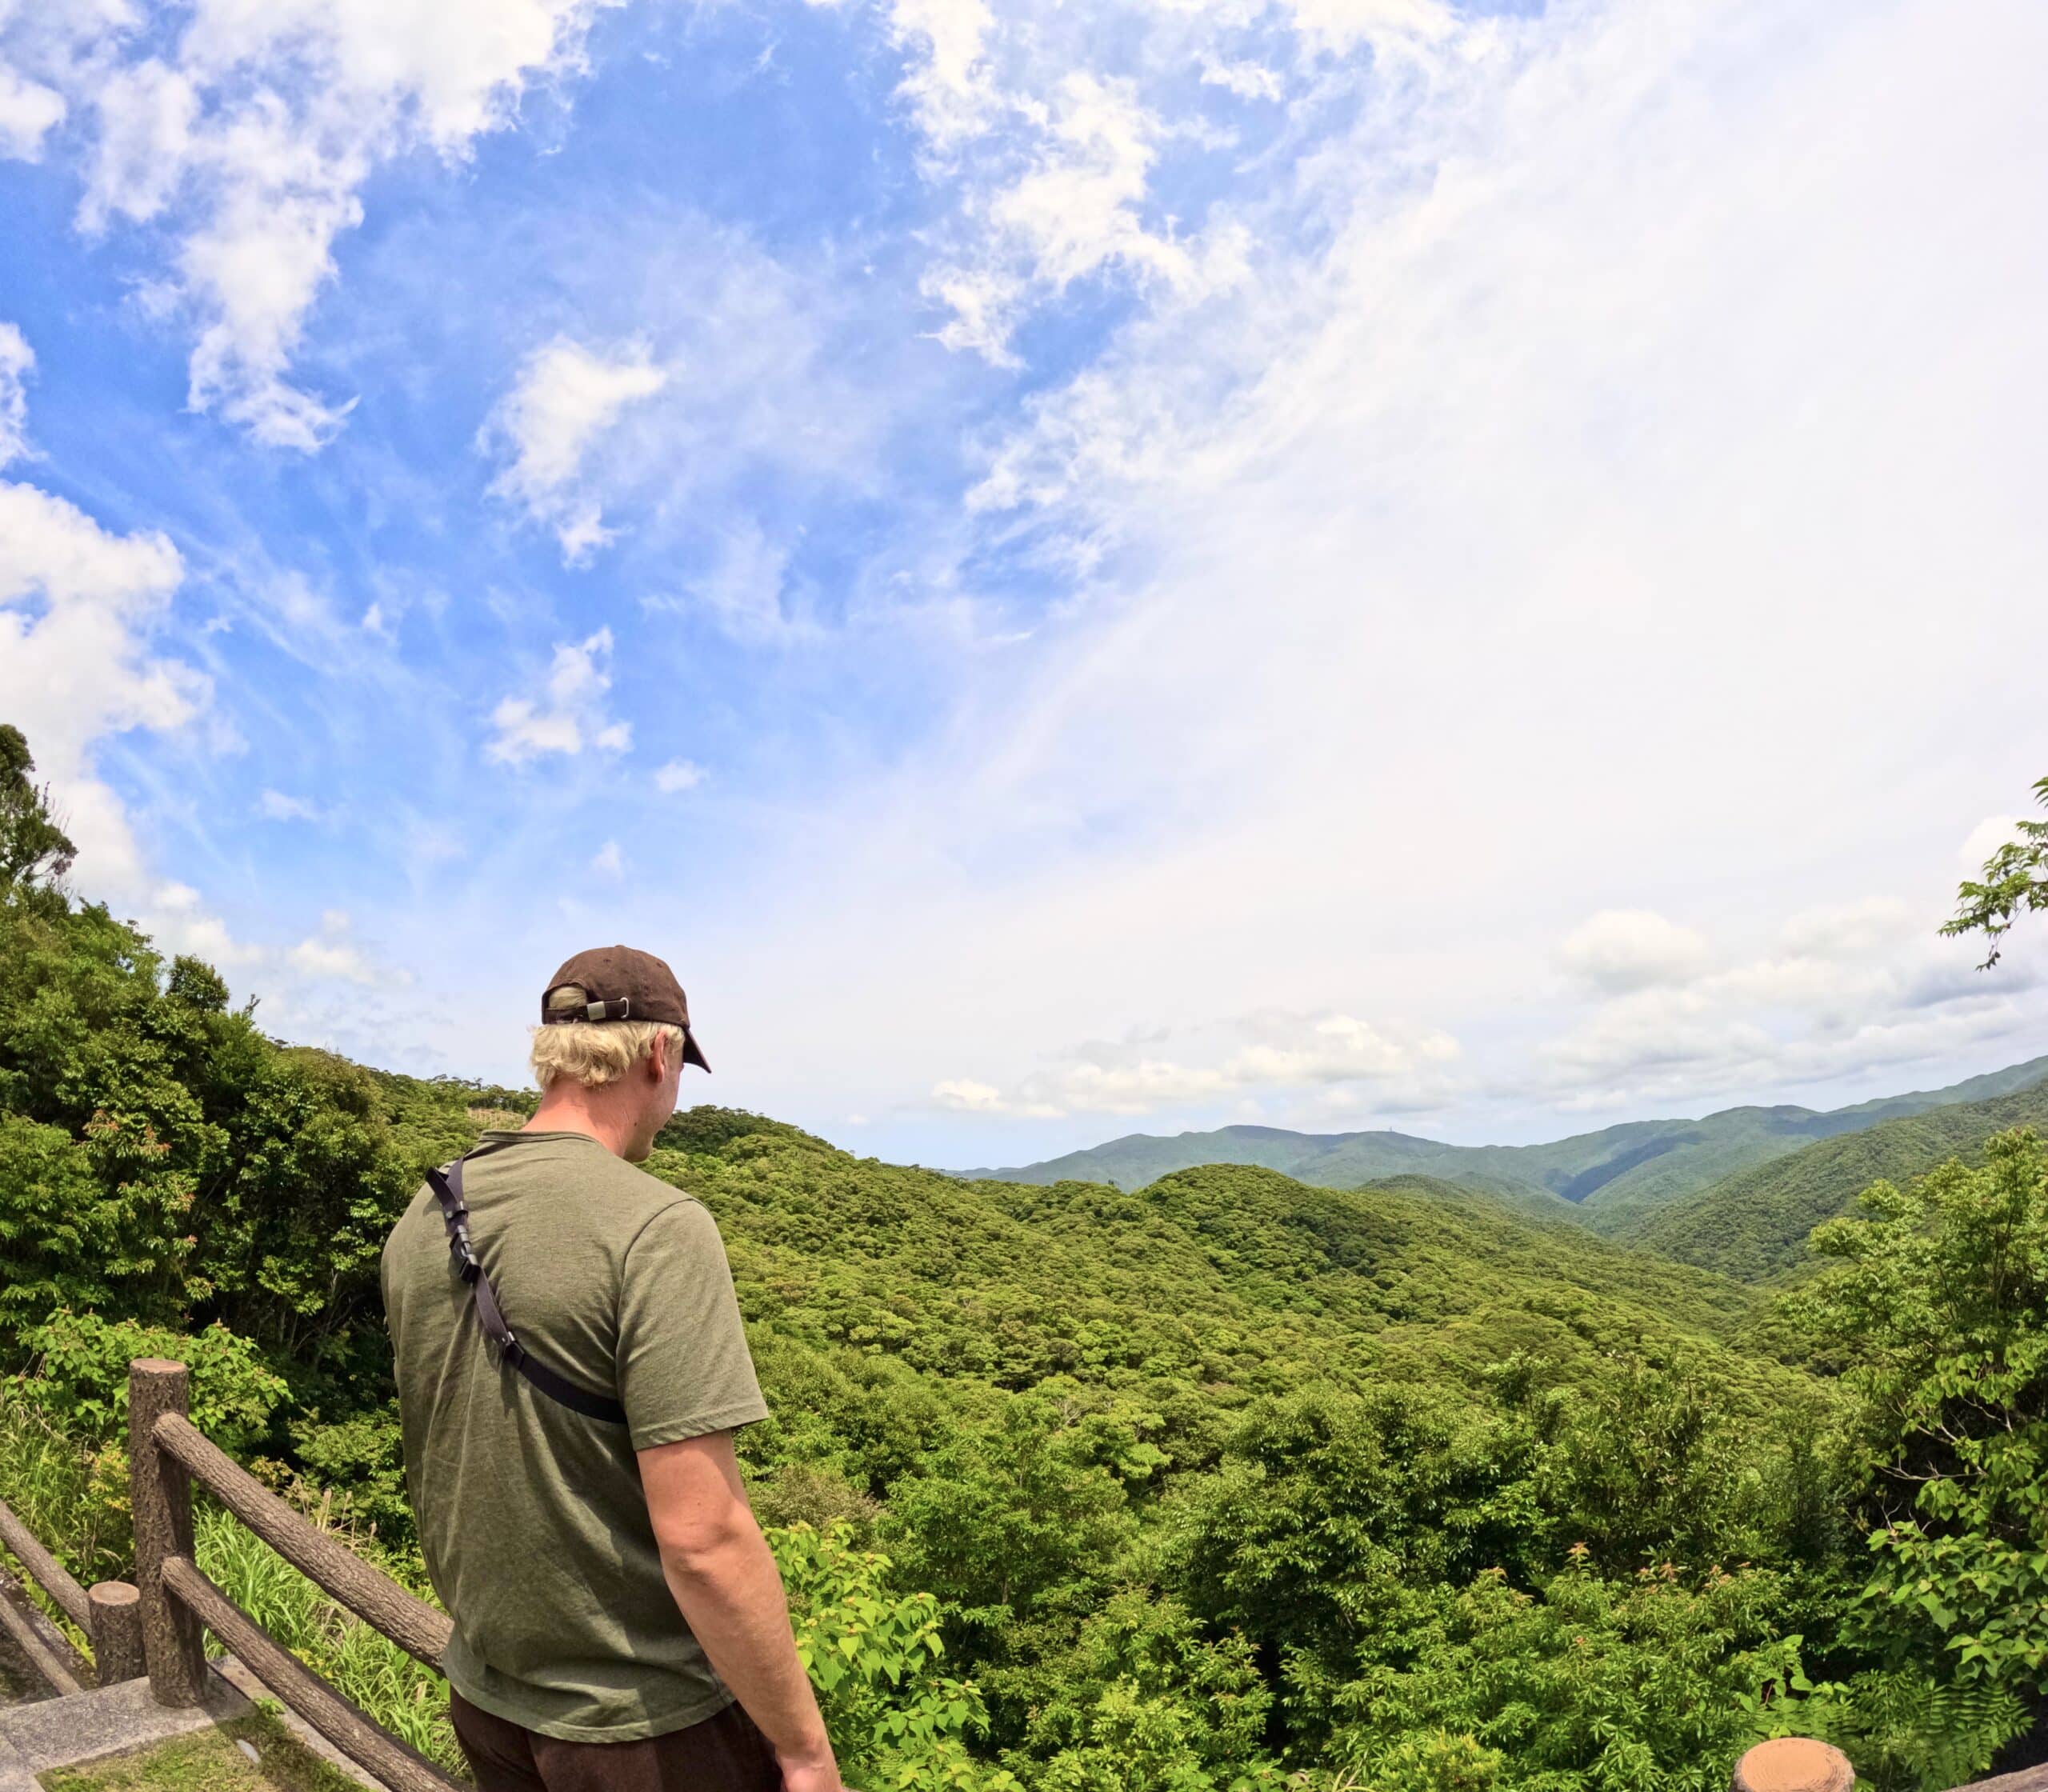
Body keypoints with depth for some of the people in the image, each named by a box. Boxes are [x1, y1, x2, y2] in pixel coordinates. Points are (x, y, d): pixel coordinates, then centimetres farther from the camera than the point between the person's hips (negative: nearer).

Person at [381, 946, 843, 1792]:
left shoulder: (420, 1224, -1)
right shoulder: (657, 1229, -24)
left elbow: (437, 1461, 11)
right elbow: (702, 1538, -26)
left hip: (482, 1699, 7)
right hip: (642, 1724, -6)